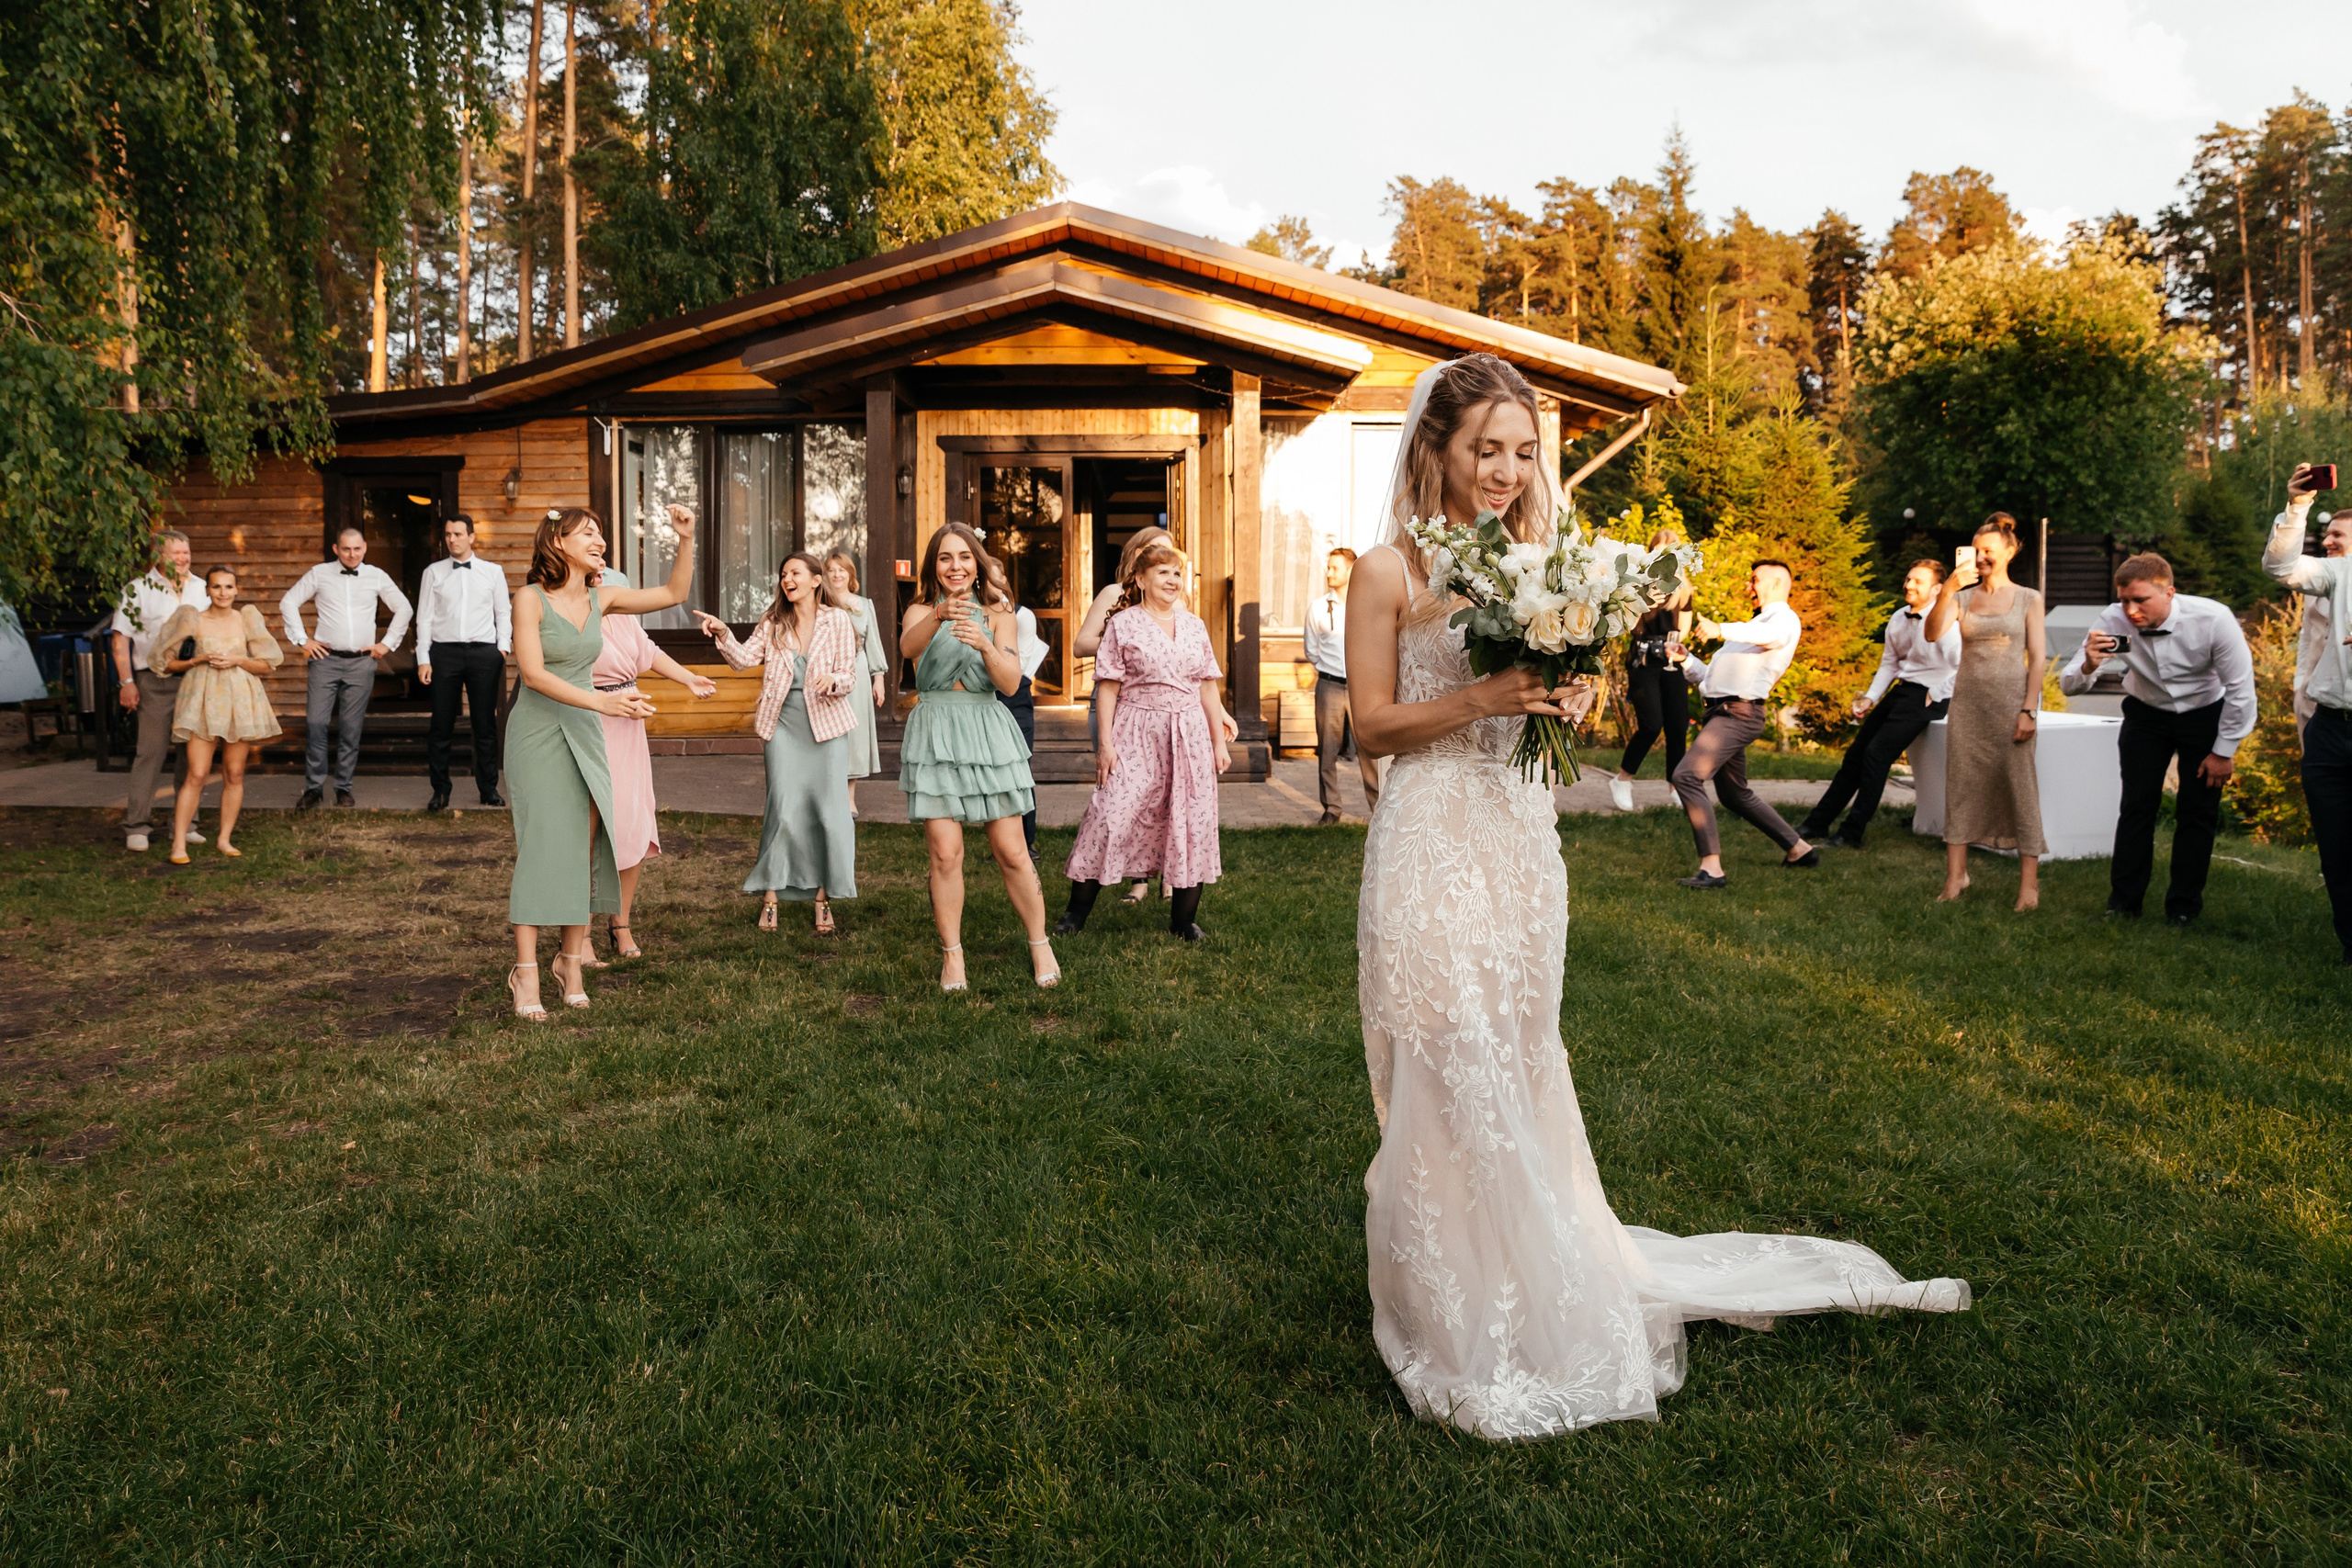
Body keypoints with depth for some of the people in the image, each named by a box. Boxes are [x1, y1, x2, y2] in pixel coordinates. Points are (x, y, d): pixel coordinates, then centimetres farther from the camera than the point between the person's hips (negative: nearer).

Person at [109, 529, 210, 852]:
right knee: (151, 751, -5)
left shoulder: (202, 589, 9)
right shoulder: (137, 591, -2)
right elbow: (120, 640, -3)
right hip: (154, 683, -4)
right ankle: (137, 826, 1)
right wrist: (126, 682, -9)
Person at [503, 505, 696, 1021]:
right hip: (538, 732, -5)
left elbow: (675, 593, 11)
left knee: (586, 849, 1)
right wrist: (601, 701, -26)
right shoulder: (531, 598, -9)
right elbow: (533, 674, -17)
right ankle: (526, 971, -5)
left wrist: (686, 539, -1)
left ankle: (572, 959, 11)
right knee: (541, 847, -9)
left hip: (585, 734, 5)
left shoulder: (600, 599, 7)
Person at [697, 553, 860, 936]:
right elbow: (745, 659, -1)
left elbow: (848, 676, -1)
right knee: (783, 808, -3)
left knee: (829, 809, 0)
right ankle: (770, 895, 8)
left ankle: (822, 898, 10)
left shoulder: (837, 620, 1)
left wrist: (833, 681, -23)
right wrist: (723, 635, -19)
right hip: (784, 722, 1)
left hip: (827, 722, -1)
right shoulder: (773, 623, 8)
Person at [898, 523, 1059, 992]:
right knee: (945, 853, -5)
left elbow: (1011, 682, -5)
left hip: (988, 732, 1)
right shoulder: (921, 612, 6)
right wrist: (939, 617, -39)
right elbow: (907, 646, -19)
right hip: (935, 735, 0)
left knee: (1011, 852, 0)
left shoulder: (997, 615, 8)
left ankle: (1040, 945, 15)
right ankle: (952, 954, 8)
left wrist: (985, 645, -24)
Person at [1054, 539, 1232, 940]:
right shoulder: (1123, 624, 0)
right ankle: (1077, 912, 3)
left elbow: (1208, 686, 15)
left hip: (1190, 735, 4)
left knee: (1193, 820, 3)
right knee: (1113, 813, -8)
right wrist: (1106, 741, -9)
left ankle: (1185, 917, 15)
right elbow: (1108, 686, -2)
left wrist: (1219, 741, 12)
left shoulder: (1194, 626, 12)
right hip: (1137, 736, -4)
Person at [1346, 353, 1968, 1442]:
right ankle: (1460, 1318, 17)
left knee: (1517, 1064, 14)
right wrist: (1483, 699, -19)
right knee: (1448, 1075, 1)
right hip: (1431, 843, -5)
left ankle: (1533, 1279, 31)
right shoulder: (1390, 571, -6)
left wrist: (1565, 700, -7)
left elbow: (1552, 698, 16)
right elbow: (1372, 725, -7)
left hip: (1519, 837, 5)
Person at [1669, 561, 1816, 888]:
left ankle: (1712, 869, -26)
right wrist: (1685, 659, 8)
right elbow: (1710, 677, 27)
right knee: (1734, 794, 20)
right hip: (1722, 712, 10)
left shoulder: (1785, 619, 1)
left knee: (1687, 775, -23)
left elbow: (1770, 635, -28)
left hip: (1738, 712, -10)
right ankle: (1799, 849, 33)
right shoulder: (1753, 627, 31)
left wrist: (1721, 630, -44)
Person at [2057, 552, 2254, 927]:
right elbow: (2068, 685, -20)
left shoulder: (2213, 619, -30)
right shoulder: (2112, 621, -26)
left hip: (2205, 714, -1)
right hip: (2146, 713, 1)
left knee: (2198, 810, 0)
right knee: (2137, 806, -2)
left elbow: (2240, 688, -17)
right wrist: (2088, 666, -44)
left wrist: (2224, 751, -11)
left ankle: (2183, 907, 13)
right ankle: (2123, 904, 8)